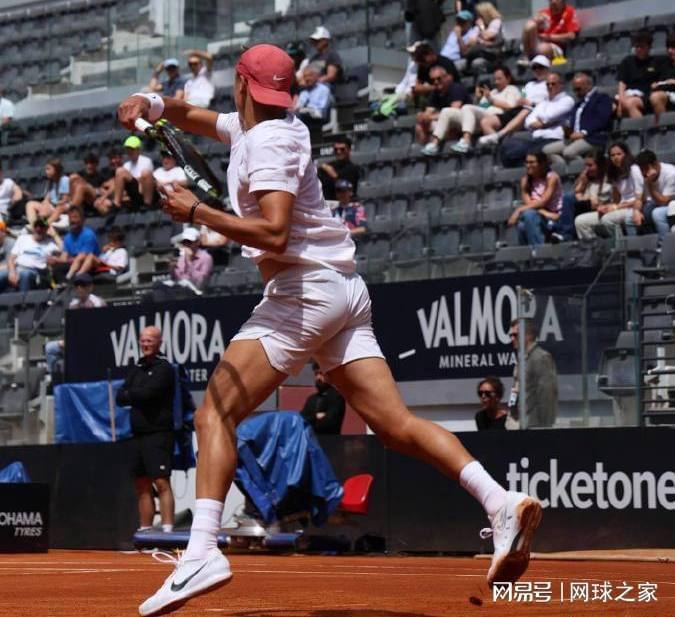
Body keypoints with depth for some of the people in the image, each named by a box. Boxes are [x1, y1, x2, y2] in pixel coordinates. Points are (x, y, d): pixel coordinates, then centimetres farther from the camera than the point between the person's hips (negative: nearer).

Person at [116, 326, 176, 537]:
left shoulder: (164, 368, -4)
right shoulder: (136, 369, 18)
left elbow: (147, 392, -17)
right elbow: (120, 398, 10)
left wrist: (131, 394, 1)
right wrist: (138, 396, -7)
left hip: (158, 434, -8)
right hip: (138, 434, 8)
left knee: (162, 483, -14)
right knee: (142, 486, 8)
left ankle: (167, 530, -20)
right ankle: (144, 531, 11)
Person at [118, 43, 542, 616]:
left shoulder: (269, 142, -9)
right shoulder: (253, 129, 19)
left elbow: (274, 233, -22)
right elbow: (196, 117, 34)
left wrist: (198, 213, -16)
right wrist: (150, 104, 15)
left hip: (304, 287, -9)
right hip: (344, 293, 9)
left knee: (216, 412, -8)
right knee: (395, 423, -2)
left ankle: (202, 551, -22)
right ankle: (502, 502, -18)